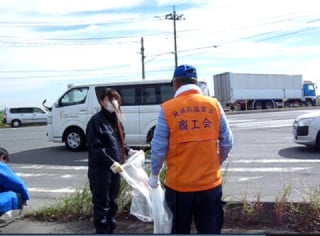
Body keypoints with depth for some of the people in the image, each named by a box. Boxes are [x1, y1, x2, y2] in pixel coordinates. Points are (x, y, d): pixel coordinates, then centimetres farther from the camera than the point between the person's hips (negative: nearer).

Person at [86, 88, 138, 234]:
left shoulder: (115, 119, 14)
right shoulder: (96, 121, -13)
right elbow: (95, 148, -20)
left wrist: (128, 151, 7)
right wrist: (111, 163, -25)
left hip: (114, 169, 8)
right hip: (100, 171, -8)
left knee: (113, 203, 18)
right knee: (102, 204, 0)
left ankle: (111, 230, 31)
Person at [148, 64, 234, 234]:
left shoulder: (168, 109, -8)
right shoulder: (214, 105, -1)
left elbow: (159, 148, -6)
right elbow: (227, 143, 3)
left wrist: (154, 175, 10)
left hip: (178, 185, -1)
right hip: (210, 183, 2)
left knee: (179, 231, 16)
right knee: (210, 230, 13)